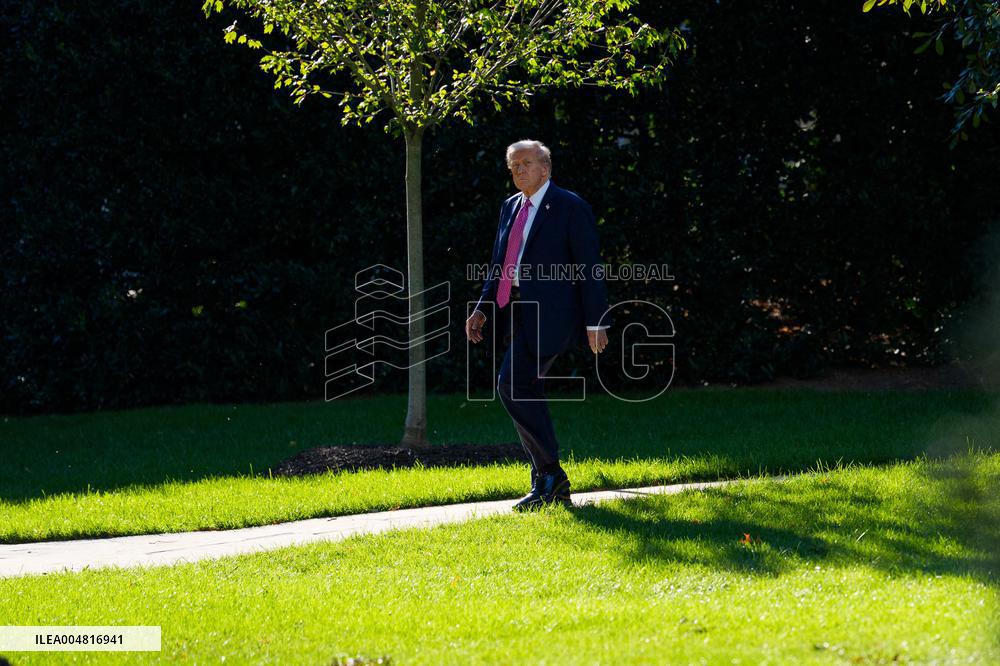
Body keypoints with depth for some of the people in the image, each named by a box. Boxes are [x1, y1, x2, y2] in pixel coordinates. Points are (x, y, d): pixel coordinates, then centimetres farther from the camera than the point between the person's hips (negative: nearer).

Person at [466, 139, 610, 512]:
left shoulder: (571, 208, -6)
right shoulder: (511, 208, 17)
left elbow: (589, 268, -9)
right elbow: (498, 267, 21)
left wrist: (595, 322, -13)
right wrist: (482, 309, 10)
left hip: (548, 313, -8)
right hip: (518, 312, 8)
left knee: (512, 385, -18)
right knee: (526, 394, 8)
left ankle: (549, 474, -9)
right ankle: (550, 486, 15)